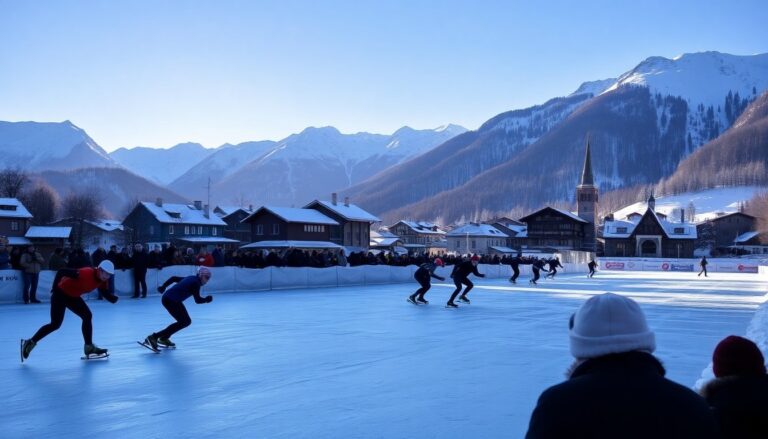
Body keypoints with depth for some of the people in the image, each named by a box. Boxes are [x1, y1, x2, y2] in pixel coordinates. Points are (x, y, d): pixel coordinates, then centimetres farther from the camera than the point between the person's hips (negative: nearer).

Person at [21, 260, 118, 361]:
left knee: (87, 316, 5)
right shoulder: (86, 273, -32)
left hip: (73, 296, 9)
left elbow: (106, 294, 1)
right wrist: (55, 288, -34)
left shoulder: (102, 280, -6)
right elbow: (61, 271, -31)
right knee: (55, 324, -10)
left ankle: (89, 347, 13)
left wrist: (115, 298, -21)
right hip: (61, 294, -9)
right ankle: (30, 343, 3)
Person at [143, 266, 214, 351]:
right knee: (183, 322, -11)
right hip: (170, 300, -10)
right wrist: (206, 299, -2)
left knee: (186, 321, 13)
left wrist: (163, 286, 29)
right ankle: (153, 337, -14)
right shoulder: (196, 283, -12)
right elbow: (197, 300, -18)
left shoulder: (192, 279, 16)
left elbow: (174, 278, 23)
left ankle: (164, 338, 19)